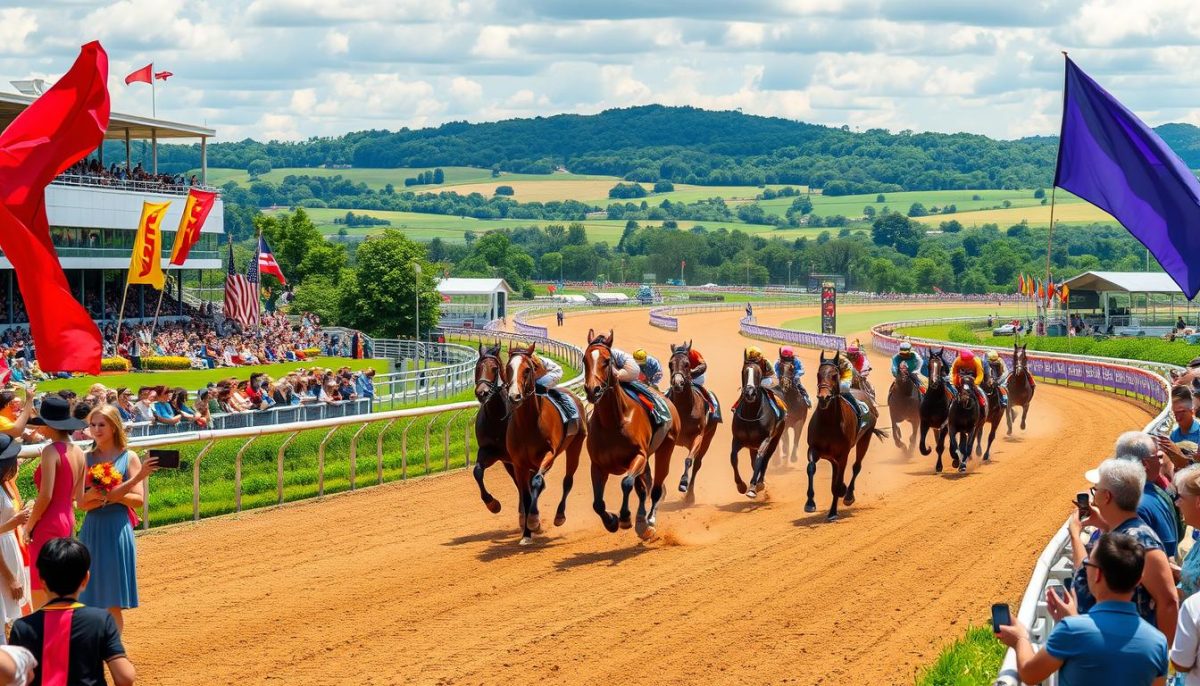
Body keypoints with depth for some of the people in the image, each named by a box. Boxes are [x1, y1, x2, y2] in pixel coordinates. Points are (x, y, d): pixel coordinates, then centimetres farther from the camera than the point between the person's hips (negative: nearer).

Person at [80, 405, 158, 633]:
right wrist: (93, 497, -18)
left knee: (113, 602, 0)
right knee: (91, 599, 3)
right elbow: (80, 503, 2)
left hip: (117, 529, -3)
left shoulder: (129, 458, 1)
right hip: (92, 529, 3)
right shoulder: (87, 459, 8)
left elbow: (138, 499, -4)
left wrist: (114, 495, -19)